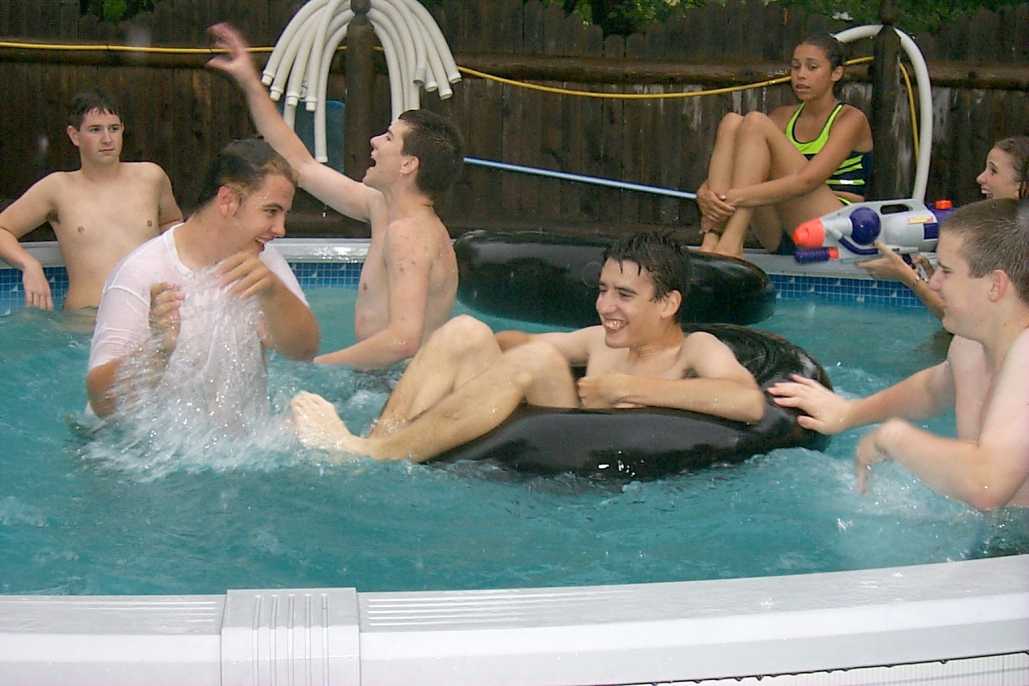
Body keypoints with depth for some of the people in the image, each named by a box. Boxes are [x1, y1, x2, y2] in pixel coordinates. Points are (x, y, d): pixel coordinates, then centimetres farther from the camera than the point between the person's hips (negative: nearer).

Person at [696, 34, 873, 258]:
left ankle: (731, 244, -32)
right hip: (780, 241, 6)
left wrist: (741, 197, -31)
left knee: (756, 124, -18)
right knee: (731, 123, -9)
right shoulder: (784, 118, 17)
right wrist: (706, 192, -21)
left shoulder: (851, 119, -1)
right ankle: (711, 241, -26)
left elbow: (807, 181, -20)